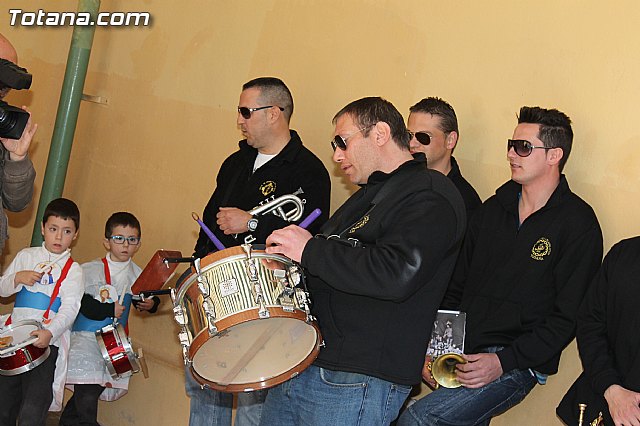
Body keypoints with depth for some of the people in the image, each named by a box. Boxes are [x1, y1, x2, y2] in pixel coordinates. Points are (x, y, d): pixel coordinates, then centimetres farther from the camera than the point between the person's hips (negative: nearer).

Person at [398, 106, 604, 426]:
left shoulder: (577, 223, -5)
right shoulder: (493, 208, 14)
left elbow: (568, 317, -9)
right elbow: (456, 289, 16)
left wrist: (504, 361, -17)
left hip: (515, 365, -6)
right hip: (460, 353, 6)